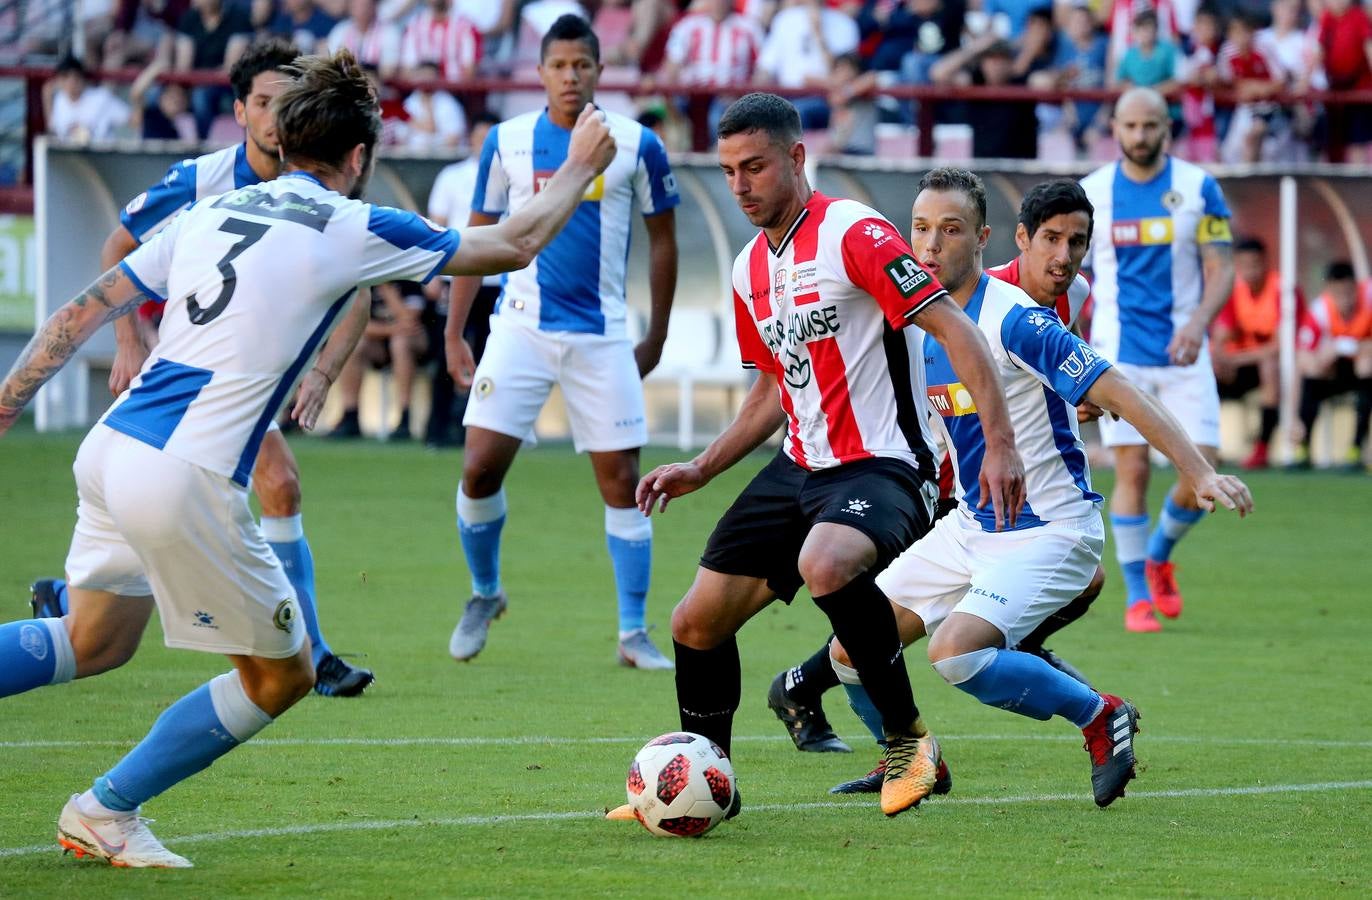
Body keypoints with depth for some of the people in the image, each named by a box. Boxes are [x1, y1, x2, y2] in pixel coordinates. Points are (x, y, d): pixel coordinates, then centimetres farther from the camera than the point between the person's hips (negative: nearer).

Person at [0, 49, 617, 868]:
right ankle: (107, 812, 15)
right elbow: (513, 246, 8)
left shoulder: (212, 212, 14)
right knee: (282, 676, 11)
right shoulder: (351, 230, -2)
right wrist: (580, 168, 24)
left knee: (94, 641, 26)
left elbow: (84, 312, 13)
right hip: (188, 483, -7)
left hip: (111, 450, 7)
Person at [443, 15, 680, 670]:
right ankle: (484, 594, 17)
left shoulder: (637, 145, -2)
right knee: (480, 468, -8)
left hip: (601, 336, 0)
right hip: (522, 326, 1)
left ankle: (633, 634, 6)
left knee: (621, 480, -2)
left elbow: (662, 238, 8)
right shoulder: (507, 142, 2)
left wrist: (657, 335, 8)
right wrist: (454, 333, 5)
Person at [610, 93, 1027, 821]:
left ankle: (907, 740, -21)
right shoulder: (751, 269, 12)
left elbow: (954, 332, -18)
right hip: (801, 467, 9)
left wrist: (999, 446, -26)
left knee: (825, 565, -39)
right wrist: (702, 469, 17)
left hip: (881, 466, -8)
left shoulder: (855, 234, -14)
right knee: (696, 624, 5)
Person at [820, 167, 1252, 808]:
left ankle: (1100, 717, -7)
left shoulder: (1014, 319, -20)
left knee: (955, 652, -29)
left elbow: (1116, 394, -24)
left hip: (1050, 532, -8)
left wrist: (1200, 473, -31)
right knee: (851, 651, 4)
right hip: (969, 528, 8)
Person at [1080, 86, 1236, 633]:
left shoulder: (1198, 188, 0)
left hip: (1183, 354, 0)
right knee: (1132, 471, -6)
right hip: (1118, 355, 0)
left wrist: (1199, 322, -20)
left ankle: (1159, 557, 22)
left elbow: (1221, 271, -2)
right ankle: (1138, 597, 3)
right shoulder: (1090, 193, 3)